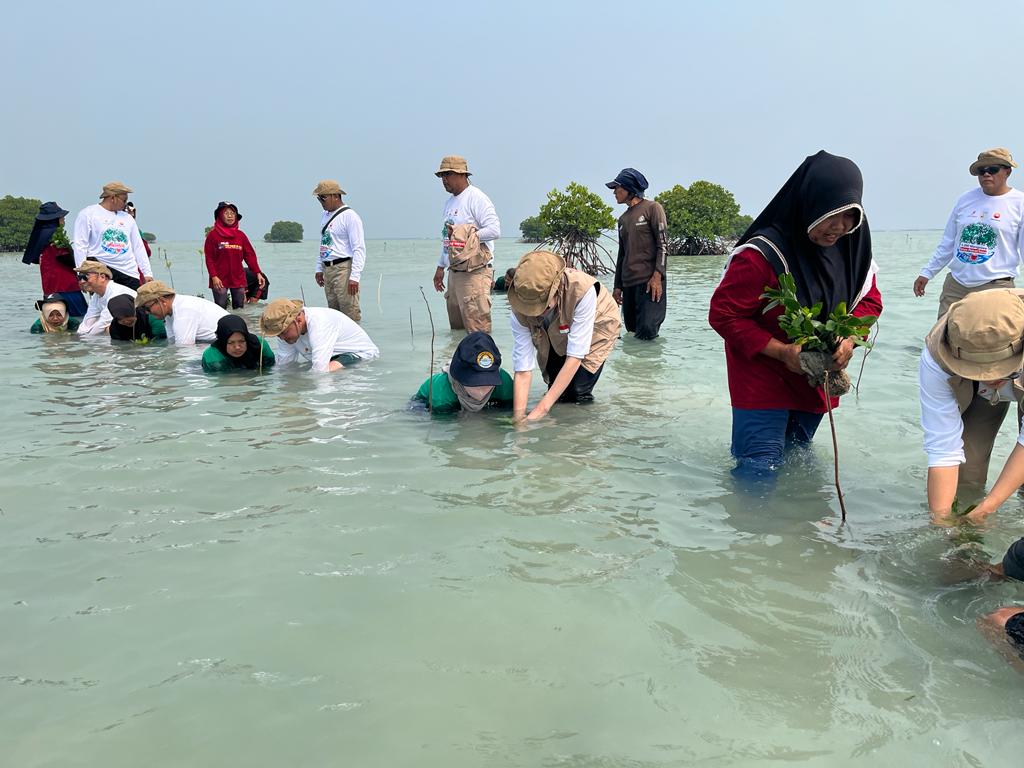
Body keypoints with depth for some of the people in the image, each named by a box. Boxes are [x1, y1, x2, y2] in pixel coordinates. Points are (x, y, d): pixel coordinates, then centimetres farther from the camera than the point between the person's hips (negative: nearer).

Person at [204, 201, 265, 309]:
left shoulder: (241, 235, 10)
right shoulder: (213, 235, 0)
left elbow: (250, 255, 7)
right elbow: (209, 258, -3)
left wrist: (258, 273, -2)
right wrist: (214, 276, -13)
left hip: (238, 279, 4)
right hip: (220, 280, -4)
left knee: (239, 309, 7)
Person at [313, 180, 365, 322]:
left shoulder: (349, 216, -9)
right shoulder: (325, 216, 17)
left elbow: (359, 248, -14)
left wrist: (354, 277, -21)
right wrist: (319, 269, 18)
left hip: (344, 269, -8)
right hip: (327, 270, 9)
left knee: (350, 314, -11)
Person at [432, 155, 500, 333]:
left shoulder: (476, 198, -9)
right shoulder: (450, 202, 20)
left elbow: (495, 230, -19)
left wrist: (465, 235, -17)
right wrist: (440, 267, 25)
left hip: (475, 272, -9)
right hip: (454, 272, 9)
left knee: (477, 328, -12)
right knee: (456, 328, 13)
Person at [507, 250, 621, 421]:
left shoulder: (582, 290, -44)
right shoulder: (519, 313, -33)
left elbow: (575, 357, -41)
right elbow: (523, 370, -30)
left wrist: (542, 408, -43)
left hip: (595, 325, -2)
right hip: (556, 336, 3)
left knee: (579, 391, -18)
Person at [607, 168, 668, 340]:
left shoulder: (652, 208, 1)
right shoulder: (623, 219, 21)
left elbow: (663, 243, -6)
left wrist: (657, 276, -17)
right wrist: (618, 286, 17)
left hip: (650, 281, -7)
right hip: (628, 283, 7)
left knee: (647, 330, -19)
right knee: (632, 331, 4)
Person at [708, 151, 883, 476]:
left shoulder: (850, 248, -3)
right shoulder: (763, 255, -24)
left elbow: (869, 300, 8)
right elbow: (723, 314, -21)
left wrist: (849, 339, -14)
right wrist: (782, 351, -25)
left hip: (816, 378, 7)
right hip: (763, 376, -7)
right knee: (759, 471, -11)